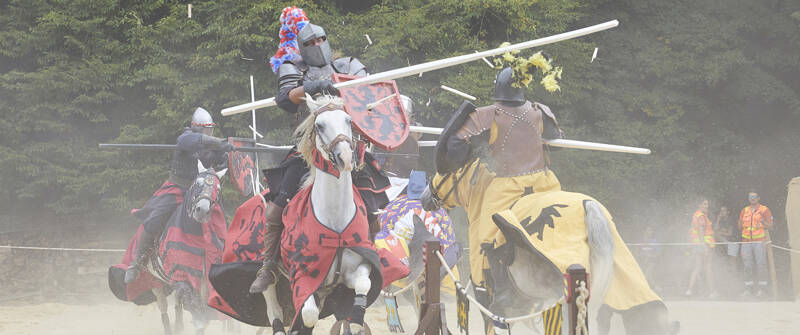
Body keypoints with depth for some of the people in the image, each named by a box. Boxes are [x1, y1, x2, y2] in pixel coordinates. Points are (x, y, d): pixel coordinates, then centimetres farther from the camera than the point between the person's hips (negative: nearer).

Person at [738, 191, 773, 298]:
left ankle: (762, 288, -1)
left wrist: (763, 222, -17)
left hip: (759, 241, -4)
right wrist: (741, 224, -4)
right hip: (746, 241, 4)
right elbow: (740, 227, 18)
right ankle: (748, 287, 8)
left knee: (760, 264, -7)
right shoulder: (744, 211, 16)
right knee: (747, 265, 2)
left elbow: (770, 226, 2)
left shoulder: (764, 210, 4)